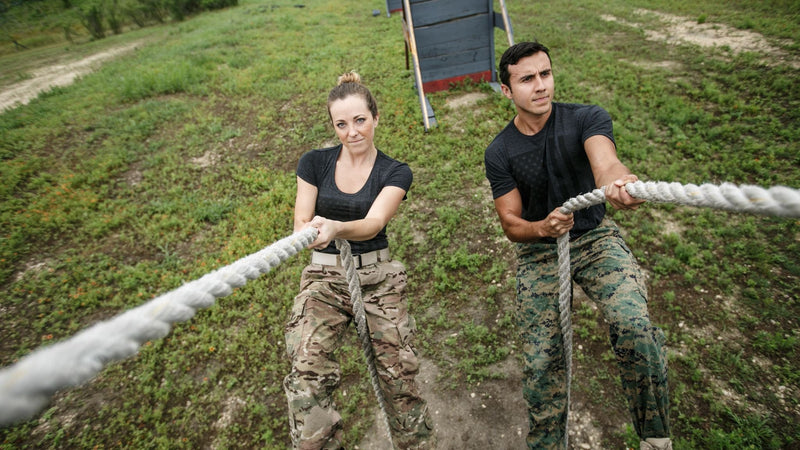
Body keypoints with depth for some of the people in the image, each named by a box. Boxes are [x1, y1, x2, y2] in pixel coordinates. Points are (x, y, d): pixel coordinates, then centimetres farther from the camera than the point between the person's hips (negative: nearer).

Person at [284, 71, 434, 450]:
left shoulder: (395, 172, -1)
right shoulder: (314, 163, 3)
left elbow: (374, 223, -17)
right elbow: (300, 226, -1)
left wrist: (336, 228, -39)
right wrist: (312, 231, -26)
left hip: (378, 277, 0)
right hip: (323, 277, 1)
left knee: (399, 374, 1)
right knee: (307, 367, -23)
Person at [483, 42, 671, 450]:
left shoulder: (587, 119, -11)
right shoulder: (499, 153, -7)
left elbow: (604, 162, -33)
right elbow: (511, 224, -6)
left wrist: (619, 182, -57)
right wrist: (542, 228, -28)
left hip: (595, 237, 0)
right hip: (537, 251, 1)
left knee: (634, 325, -26)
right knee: (541, 363, -2)